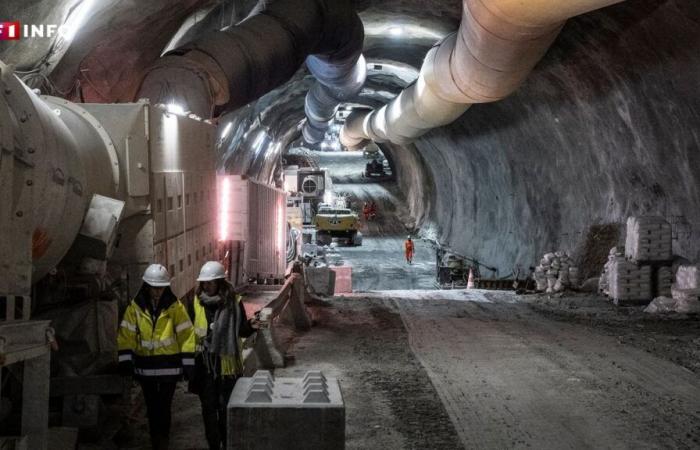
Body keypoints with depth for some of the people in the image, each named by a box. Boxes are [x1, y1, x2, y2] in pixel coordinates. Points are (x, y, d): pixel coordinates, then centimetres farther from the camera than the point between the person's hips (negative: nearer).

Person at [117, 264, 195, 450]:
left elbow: (186, 335, -5)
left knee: (164, 406, -1)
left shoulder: (175, 307, -5)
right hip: (145, 366, 2)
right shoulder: (135, 307, -1)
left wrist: (188, 363, -7)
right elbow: (126, 335, 1)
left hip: (169, 366, -2)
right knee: (152, 406, 12)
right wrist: (125, 361, -5)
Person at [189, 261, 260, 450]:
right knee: (208, 407, 8)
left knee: (225, 407, 5)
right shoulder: (197, 301, 0)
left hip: (226, 363, -2)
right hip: (204, 363, 2)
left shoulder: (233, 301, -7)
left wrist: (250, 327, -20)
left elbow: (241, 331, 1)